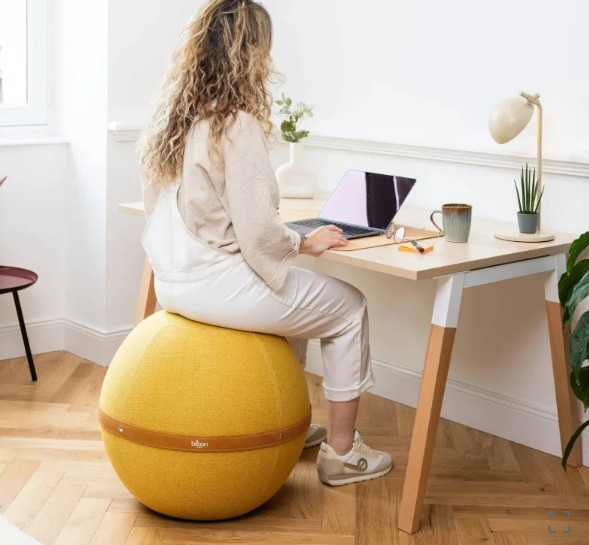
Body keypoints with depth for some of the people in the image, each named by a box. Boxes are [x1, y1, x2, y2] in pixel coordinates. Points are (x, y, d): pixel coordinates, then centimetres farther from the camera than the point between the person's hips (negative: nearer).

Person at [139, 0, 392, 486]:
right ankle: (341, 452, 18)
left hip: (172, 280, 9)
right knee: (349, 308, 11)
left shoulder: (171, 112, 5)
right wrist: (306, 242, -2)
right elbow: (257, 234, -21)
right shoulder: (238, 125, -20)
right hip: (215, 285, -8)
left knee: (294, 295, 30)